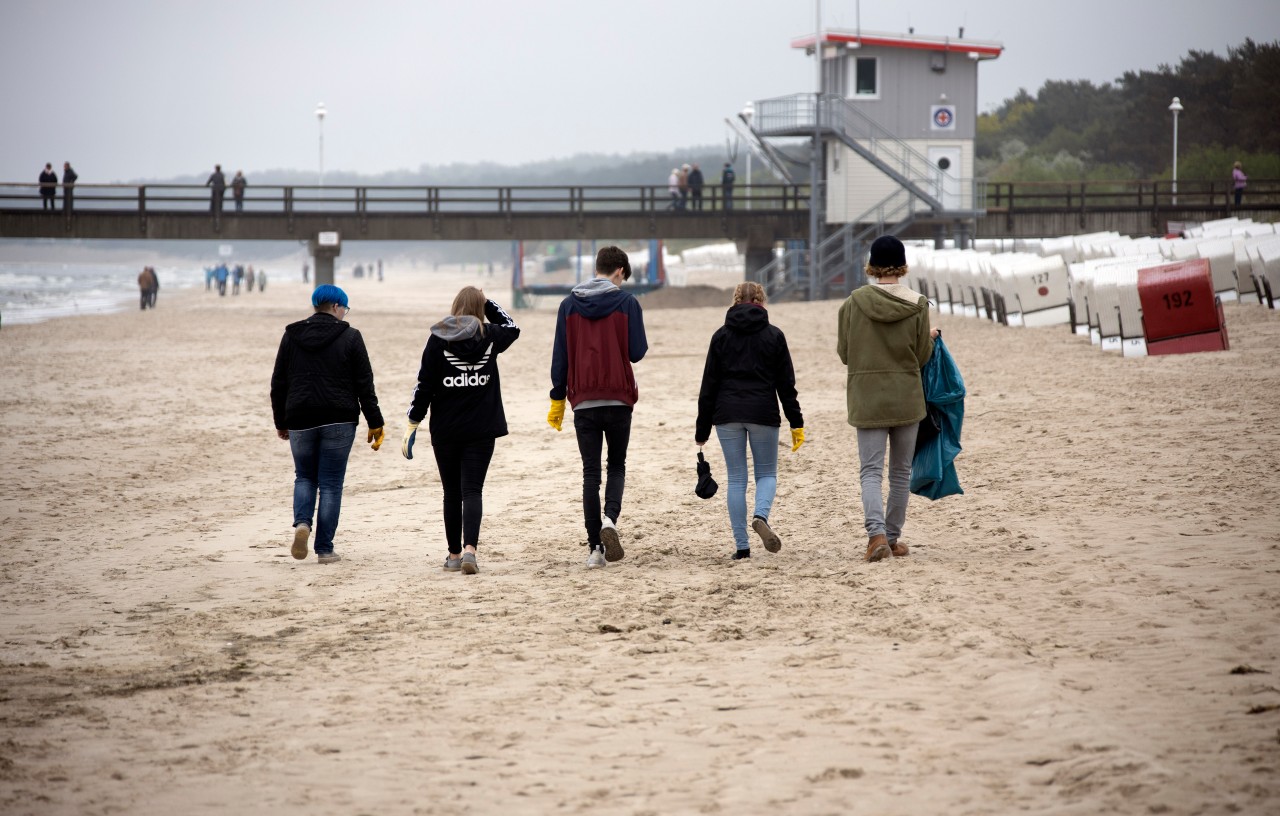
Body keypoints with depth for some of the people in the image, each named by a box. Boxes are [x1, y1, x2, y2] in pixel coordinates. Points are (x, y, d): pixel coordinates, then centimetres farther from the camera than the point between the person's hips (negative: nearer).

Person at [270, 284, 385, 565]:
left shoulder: (292, 336, 6)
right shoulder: (350, 337, -2)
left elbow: (278, 383, 9)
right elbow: (364, 384, -3)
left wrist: (280, 422, 19)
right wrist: (375, 423, 2)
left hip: (300, 420, 2)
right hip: (338, 421, -2)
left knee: (304, 477, 18)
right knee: (331, 484, 4)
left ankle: (302, 523, -10)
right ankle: (324, 549, 3)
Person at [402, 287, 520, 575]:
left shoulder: (438, 339, -5)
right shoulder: (489, 337, 0)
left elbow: (424, 385, -4)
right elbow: (511, 327, 25)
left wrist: (412, 423, 2)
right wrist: (487, 303, 19)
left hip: (445, 430, 0)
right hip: (482, 430, 0)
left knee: (452, 493, 11)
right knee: (473, 490, -2)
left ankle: (454, 554, 17)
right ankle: (469, 548, -22)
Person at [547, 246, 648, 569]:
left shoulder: (569, 305, 5)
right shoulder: (626, 302, -3)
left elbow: (560, 355, 5)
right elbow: (637, 352, -6)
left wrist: (558, 399, 11)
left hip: (583, 401, 2)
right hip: (618, 400, -1)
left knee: (590, 472, 6)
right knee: (617, 466, 13)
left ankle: (595, 547, 1)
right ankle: (610, 519, -15)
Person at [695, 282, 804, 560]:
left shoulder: (721, 336, 5)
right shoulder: (774, 336, 3)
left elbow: (709, 384, 5)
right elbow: (786, 384, 3)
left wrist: (702, 429, 8)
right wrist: (796, 423, 8)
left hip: (727, 415, 1)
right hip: (763, 413, -1)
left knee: (736, 479, 6)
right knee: (767, 473, 12)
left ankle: (741, 546, 2)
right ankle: (761, 516, -19)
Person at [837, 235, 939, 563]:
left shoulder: (853, 303, -7)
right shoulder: (917, 305, -7)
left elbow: (844, 353, 0)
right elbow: (922, 357, -1)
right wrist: (931, 338, 20)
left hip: (867, 398, -1)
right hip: (906, 398, 1)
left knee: (871, 471, -1)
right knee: (901, 471, 14)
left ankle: (877, 533, -20)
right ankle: (893, 536, 19)